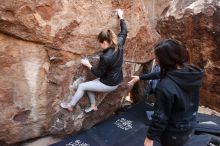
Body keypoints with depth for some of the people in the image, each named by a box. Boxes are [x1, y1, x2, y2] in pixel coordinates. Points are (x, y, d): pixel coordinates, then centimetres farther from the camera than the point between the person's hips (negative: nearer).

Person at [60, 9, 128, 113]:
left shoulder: (105, 57, -32)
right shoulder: (118, 44, -12)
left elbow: (98, 73, -18)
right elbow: (124, 32, 6)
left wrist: (88, 65, -5)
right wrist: (121, 17, 16)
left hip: (109, 84, -8)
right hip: (117, 80, 9)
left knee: (82, 86, 3)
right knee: (88, 85, 21)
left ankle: (70, 106, 23)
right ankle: (93, 106, 34)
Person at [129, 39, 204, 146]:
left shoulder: (166, 86, -37)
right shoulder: (190, 71, -11)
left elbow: (160, 116, -27)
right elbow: (161, 74, 2)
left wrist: (150, 137, -11)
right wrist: (140, 78, 14)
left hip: (174, 132, -6)